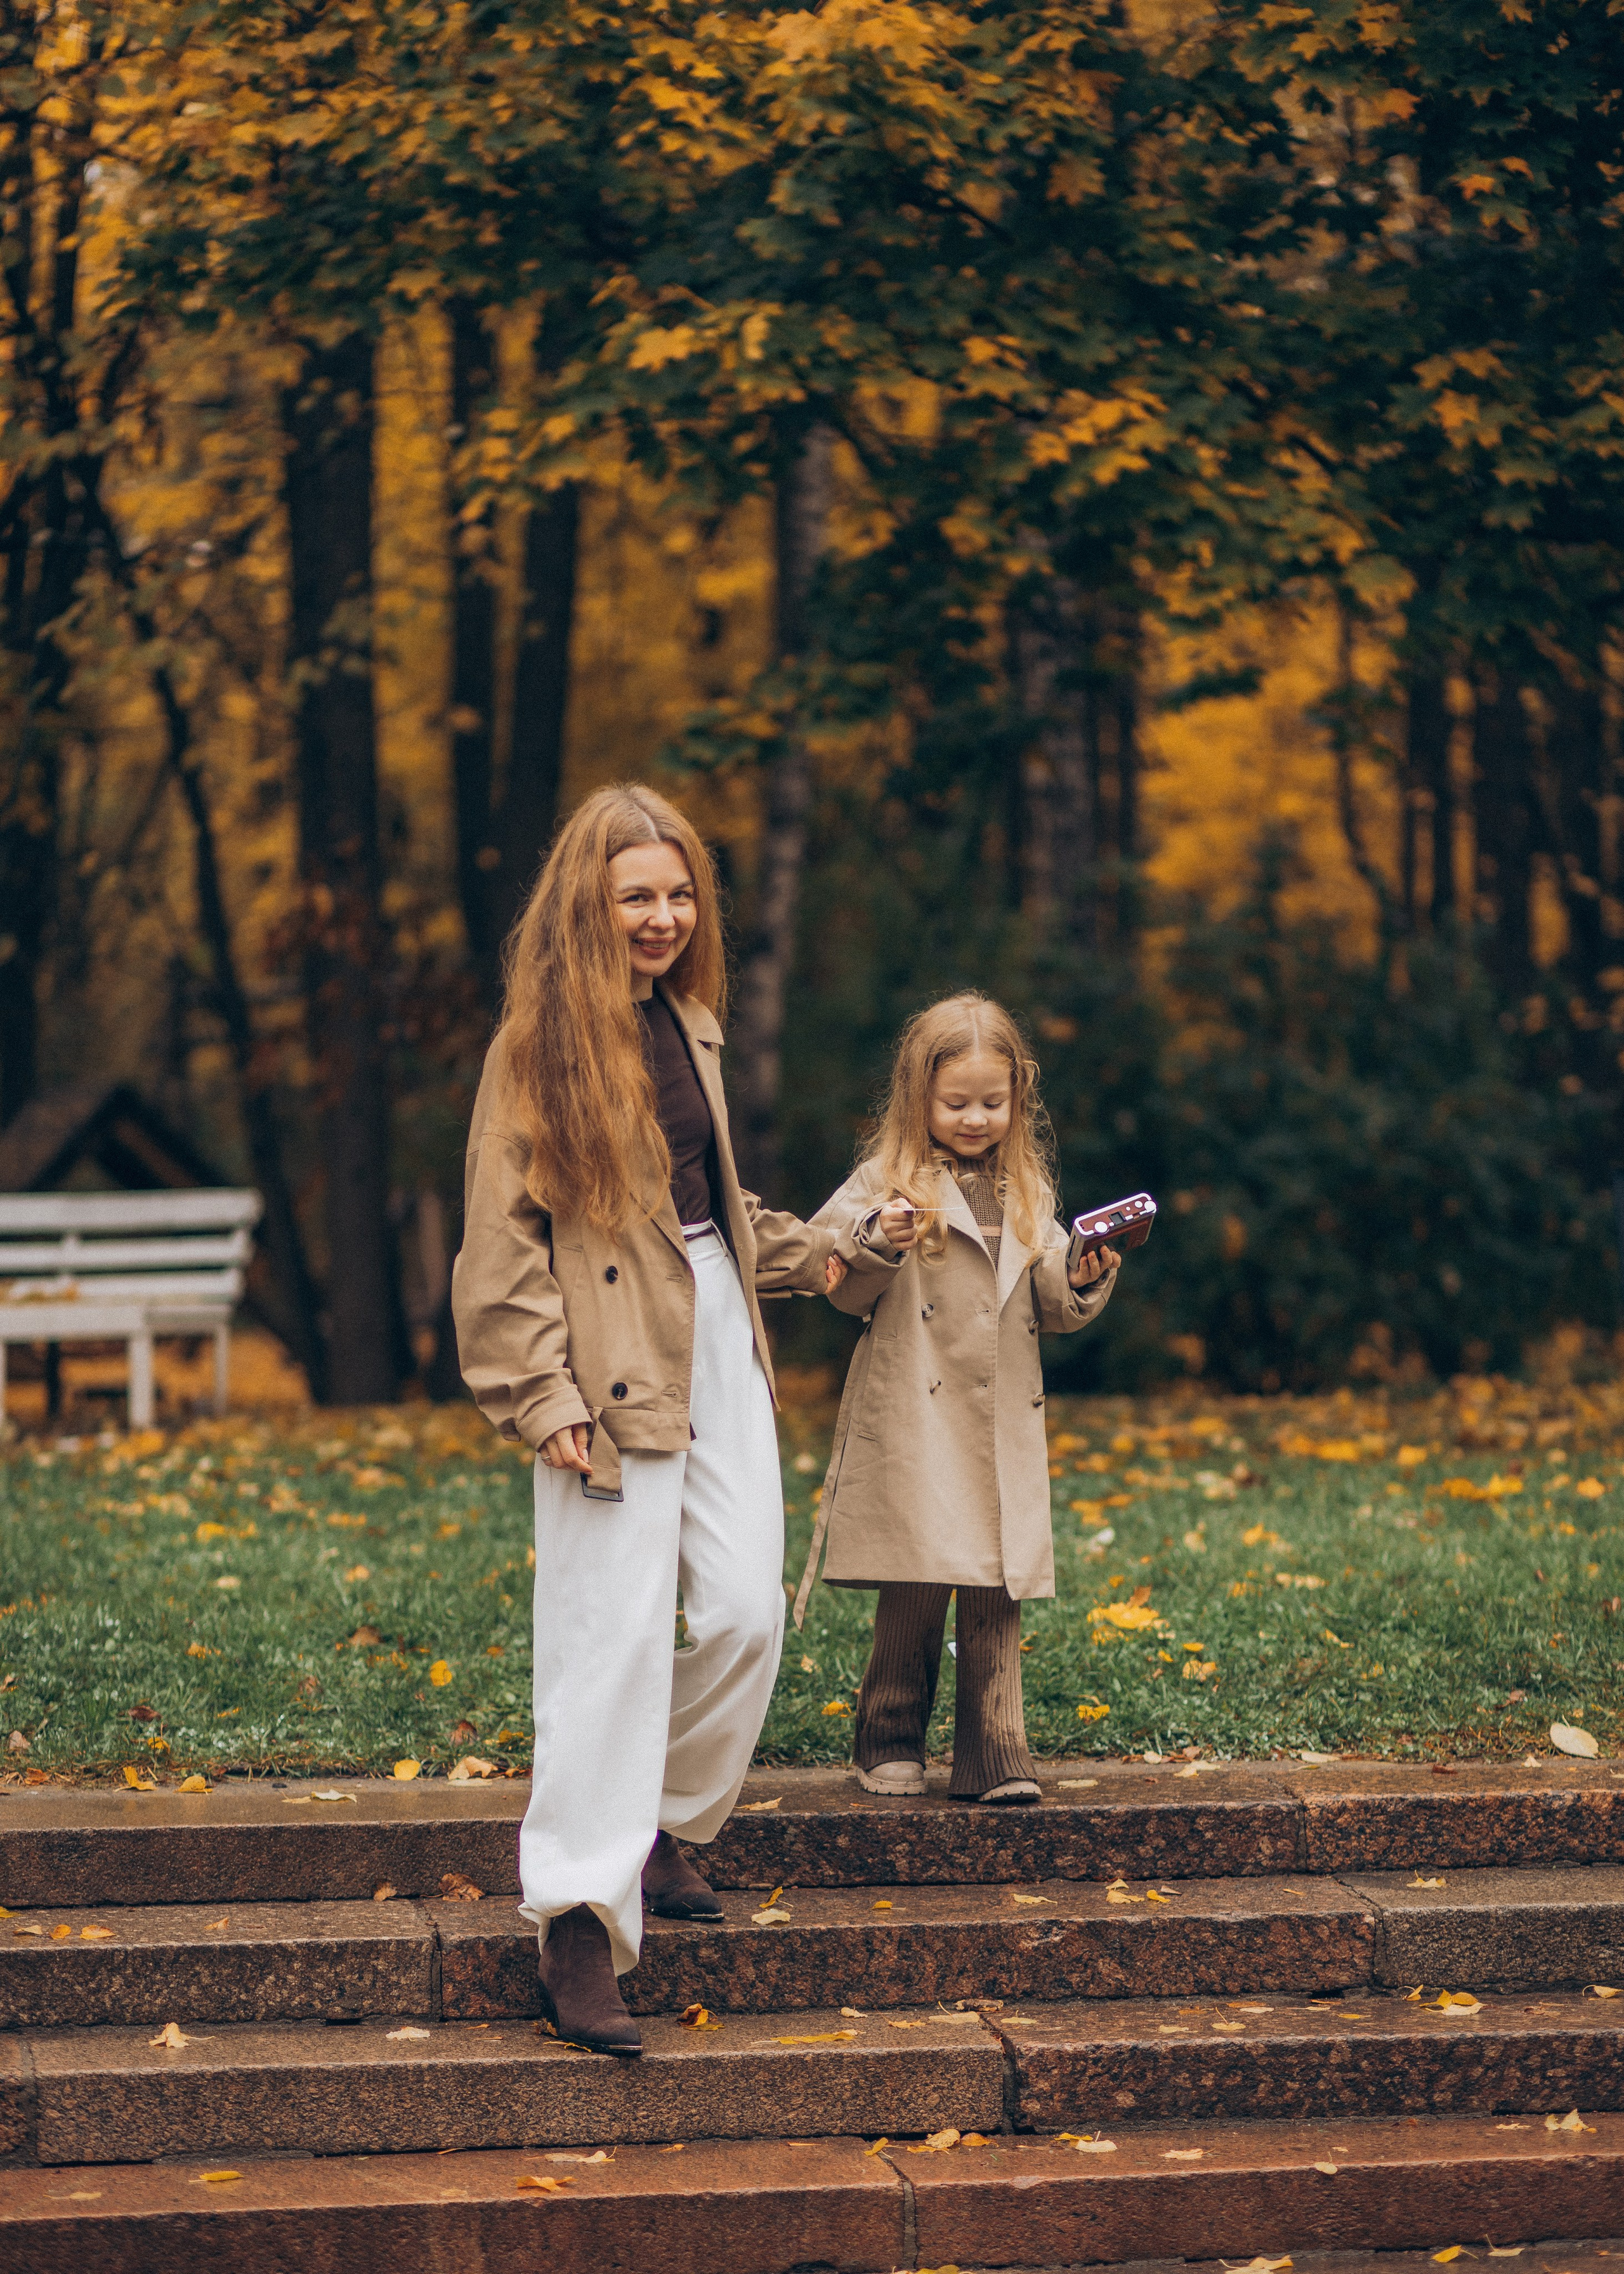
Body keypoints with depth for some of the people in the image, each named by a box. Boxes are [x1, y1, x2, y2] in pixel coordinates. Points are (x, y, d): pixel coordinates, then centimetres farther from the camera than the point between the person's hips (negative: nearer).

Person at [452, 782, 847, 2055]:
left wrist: (814, 1257, 29)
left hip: (718, 1341, 7)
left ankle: (659, 1829, 24)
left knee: (747, 1611, 3)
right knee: (617, 1635, -10)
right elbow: (503, 1239, -10)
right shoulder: (539, 1043, -7)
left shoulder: (689, 1024, 14)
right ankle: (582, 1926, -9)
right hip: (615, 1368, -7)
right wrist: (542, 1396, -16)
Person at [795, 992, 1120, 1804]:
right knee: (915, 1588, -2)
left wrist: (1085, 1284, -4)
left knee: (996, 1598, 1)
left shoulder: (1027, 1191, 14)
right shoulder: (889, 1180, 0)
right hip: (914, 1425, -4)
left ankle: (994, 1757, 6)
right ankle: (889, 1743, 14)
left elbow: (1050, 1307, 16)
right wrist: (879, 1244, -23)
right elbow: (839, 1287, -5)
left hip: (1003, 1430, 4)